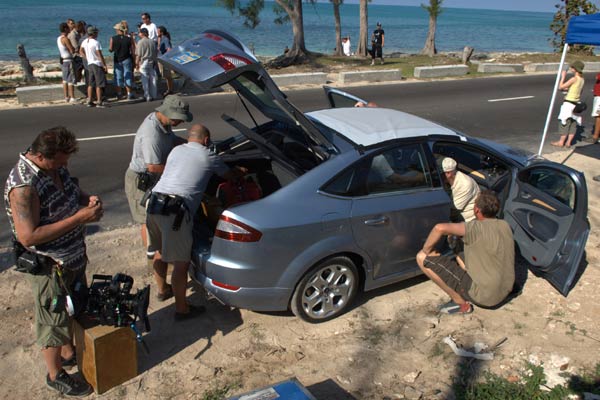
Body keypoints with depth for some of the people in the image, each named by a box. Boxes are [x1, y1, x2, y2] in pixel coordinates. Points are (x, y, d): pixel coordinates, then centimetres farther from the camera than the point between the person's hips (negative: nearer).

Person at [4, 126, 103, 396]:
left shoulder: (55, 166, -4)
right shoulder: (23, 185, -30)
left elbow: (72, 190, 15)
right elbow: (28, 236, -32)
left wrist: (88, 199, -8)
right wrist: (79, 218, -32)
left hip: (73, 258, 9)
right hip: (49, 267, -9)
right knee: (53, 322, 11)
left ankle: (69, 353, 50)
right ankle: (55, 375, 33)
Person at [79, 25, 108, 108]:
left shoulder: (84, 42, 6)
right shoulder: (96, 42, -16)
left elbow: (81, 51, 16)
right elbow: (100, 55, -16)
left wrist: (87, 58, 17)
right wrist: (104, 65, -11)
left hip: (89, 64, 7)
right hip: (97, 64, -7)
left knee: (91, 84, 11)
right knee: (99, 84, -3)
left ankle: (89, 101, 13)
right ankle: (99, 102, -4)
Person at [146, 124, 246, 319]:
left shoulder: (176, 150, 22)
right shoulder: (208, 157, 7)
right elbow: (230, 175, 24)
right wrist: (242, 171, 48)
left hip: (154, 203, 7)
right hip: (175, 211, -7)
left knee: (161, 251, 27)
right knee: (181, 263, 4)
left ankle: (162, 289, 48)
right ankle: (182, 309, 14)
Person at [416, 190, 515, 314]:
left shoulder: (477, 228, -21)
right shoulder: (505, 225, 1)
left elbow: (440, 228, -32)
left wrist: (425, 250, -16)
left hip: (484, 295, -8)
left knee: (422, 258, -11)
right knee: (460, 257, 30)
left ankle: (462, 304, -3)